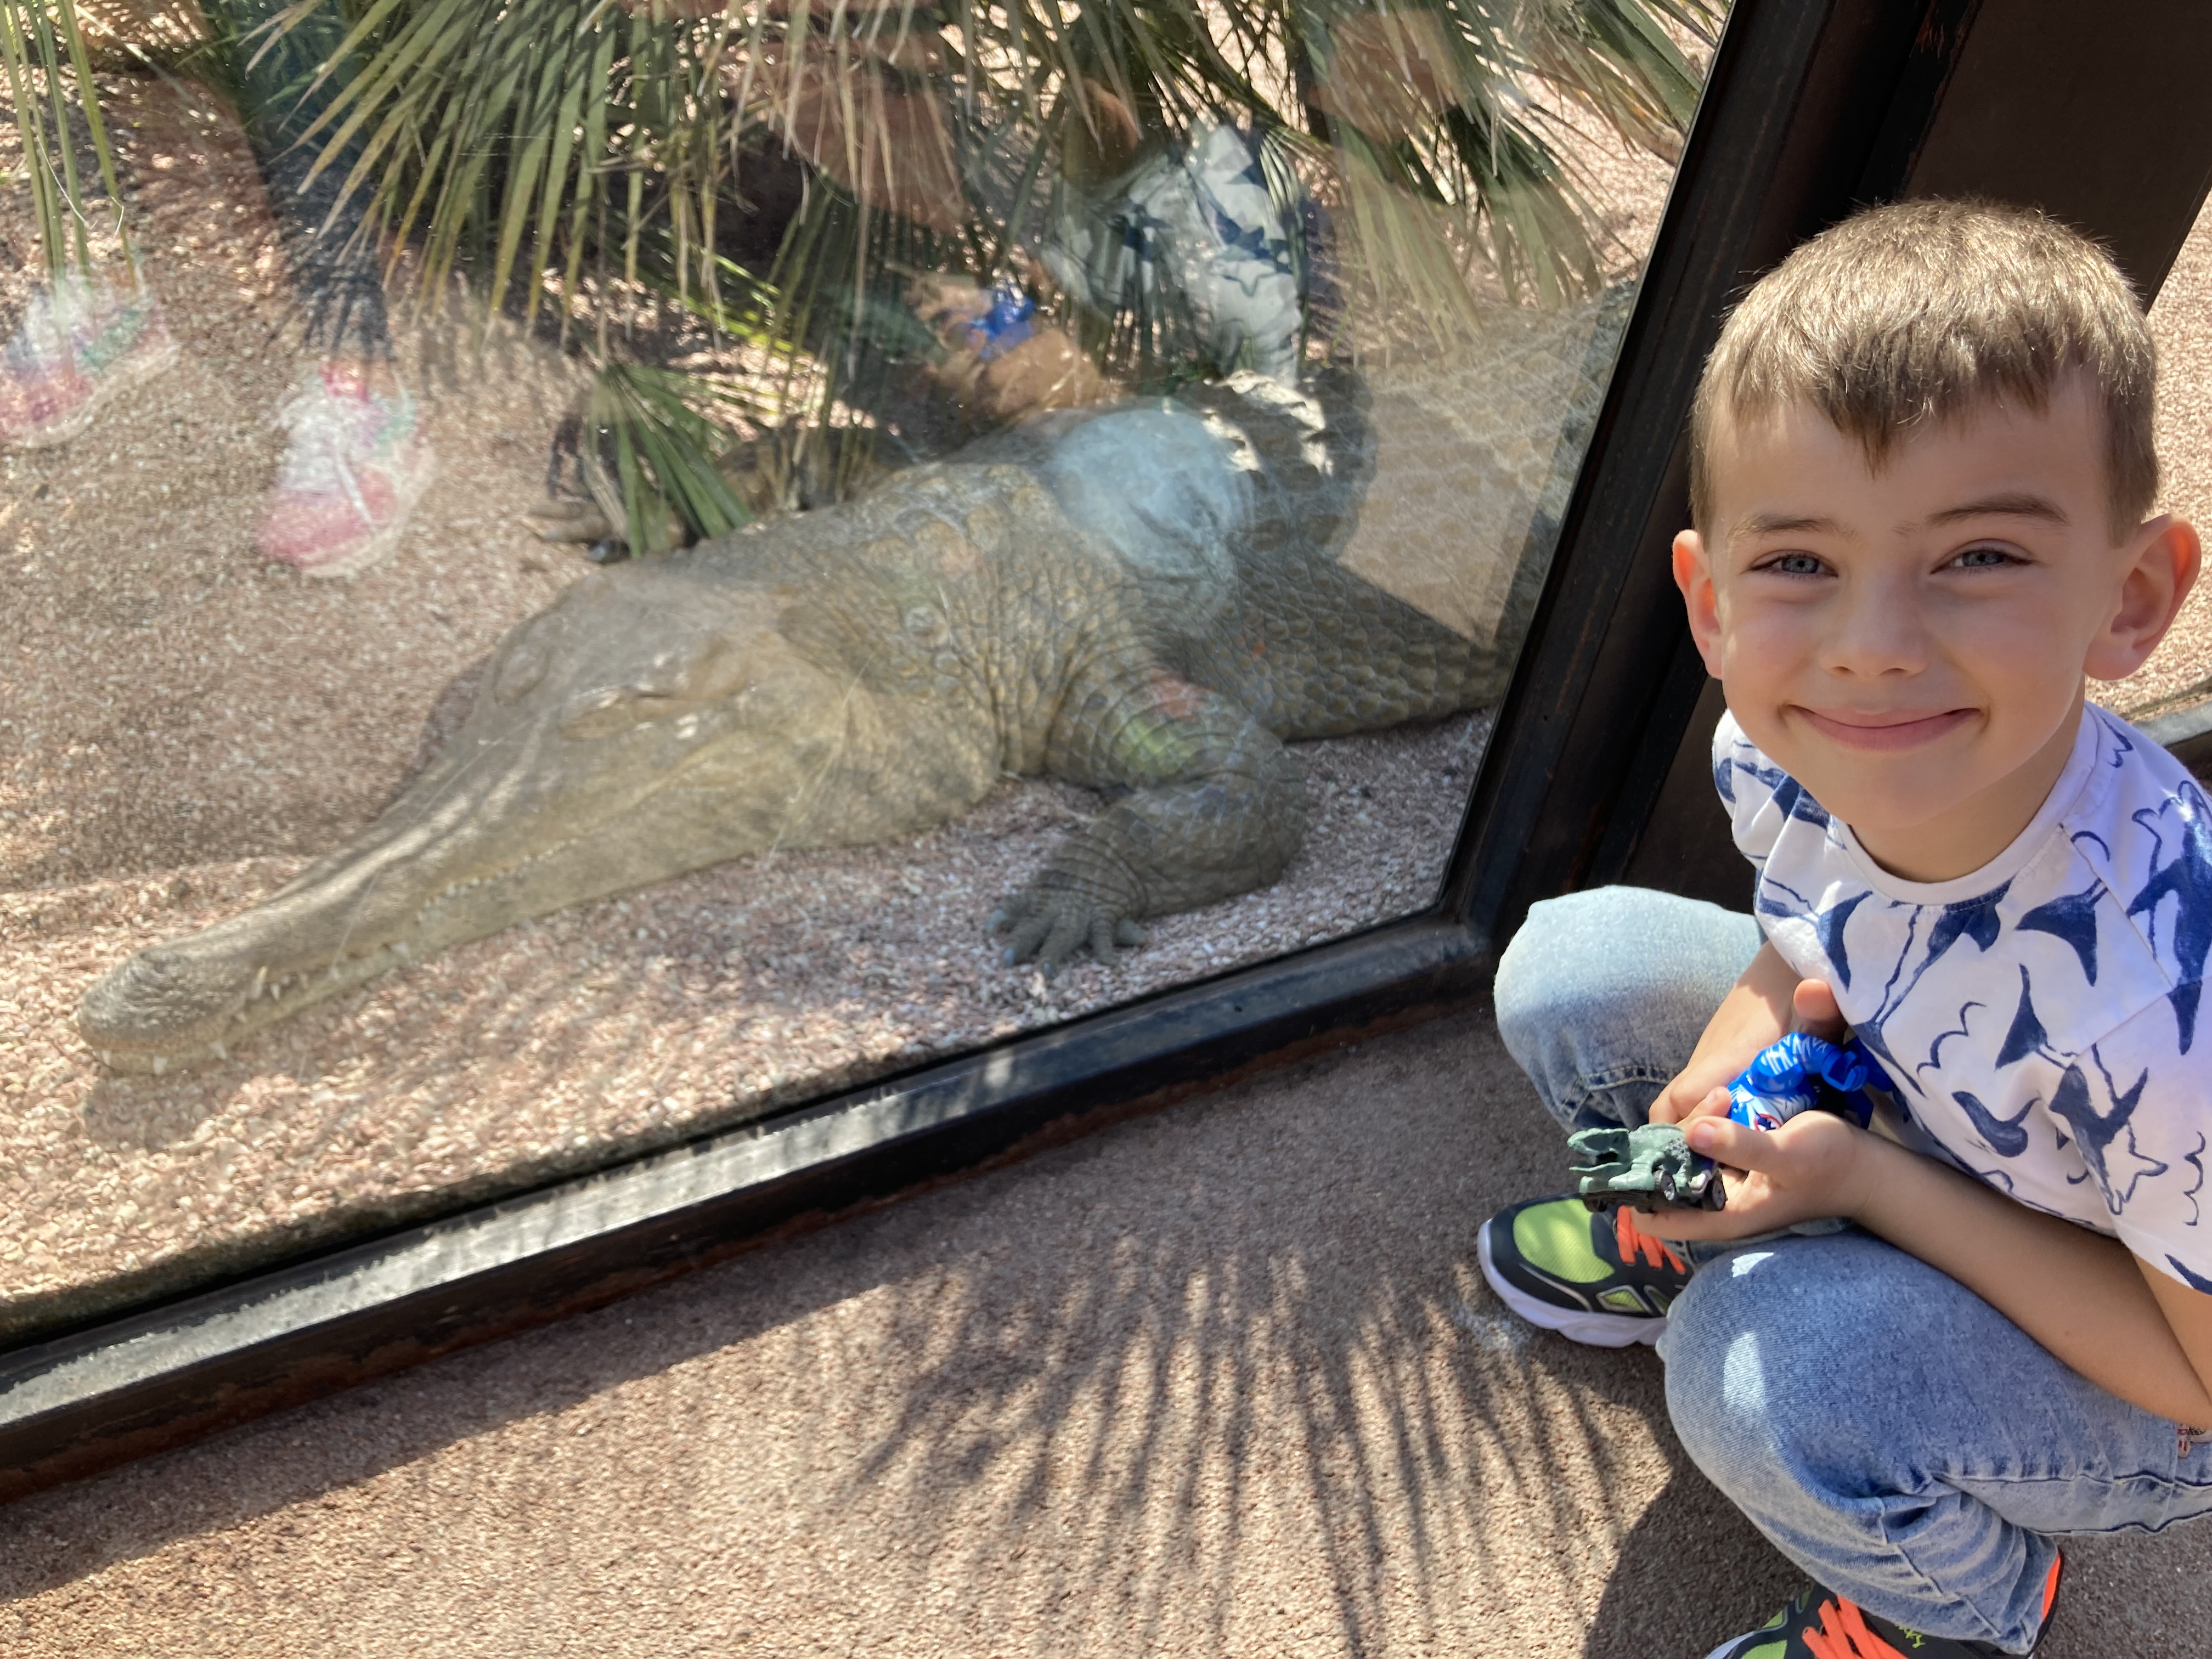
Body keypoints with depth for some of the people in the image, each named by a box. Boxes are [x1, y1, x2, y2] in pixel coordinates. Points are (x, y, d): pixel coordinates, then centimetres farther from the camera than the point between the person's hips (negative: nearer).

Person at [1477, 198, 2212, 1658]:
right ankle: (1685, 1238, 19)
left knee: (1775, 1364, -32)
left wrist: (1866, 1180, -31)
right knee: (1567, 969, -9)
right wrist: (1745, 1042, -20)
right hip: (1887, 1109, 5)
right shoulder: (1788, 746, -24)